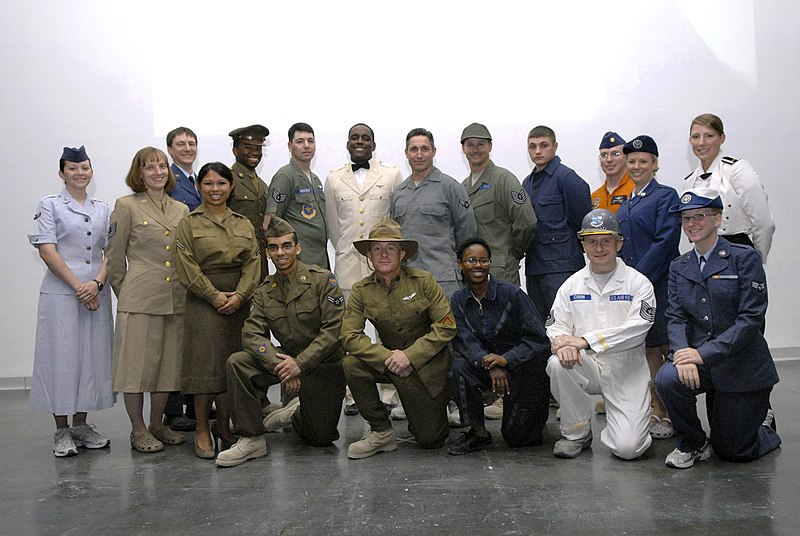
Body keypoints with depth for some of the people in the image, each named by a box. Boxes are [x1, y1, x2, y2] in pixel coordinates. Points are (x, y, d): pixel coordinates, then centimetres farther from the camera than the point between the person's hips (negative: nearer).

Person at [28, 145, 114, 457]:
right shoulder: (49, 206, 1)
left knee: (92, 357, 6)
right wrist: (78, 286, -13)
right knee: (62, 357, -2)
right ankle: (62, 431, 9)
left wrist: (96, 283, -8)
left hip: (96, 294, 4)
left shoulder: (103, 209, 13)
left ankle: (81, 425, 18)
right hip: (60, 294, -4)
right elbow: (47, 251, -7)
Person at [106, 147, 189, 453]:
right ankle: (138, 431, 11)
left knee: (168, 363, 10)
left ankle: (157, 425, 23)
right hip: (140, 299, -5)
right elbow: (114, 256, 2)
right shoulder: (127, 206, -1)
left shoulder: (181, 210, 13)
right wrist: (123, 293, 4)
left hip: (175, 299, 5)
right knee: (137, 364, 0)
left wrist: (186, 289, 14)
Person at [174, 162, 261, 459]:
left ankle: (224, 425, 18)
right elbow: (187, 268, -6)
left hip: (239, 301, 4)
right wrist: (215, 295, -13)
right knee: (206, 364, -6)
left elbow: (253, 263, 4)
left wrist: (239, 295, -10)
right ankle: (202, 431, 5)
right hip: (204, 301, -3)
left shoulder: (244, 224, 13)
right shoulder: (189, 224, 2)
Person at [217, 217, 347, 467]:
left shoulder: (323, 280, -10)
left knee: (321, 438, 1)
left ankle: (296, 414, 36)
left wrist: (300, 364, -25)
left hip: (325, 364, -3)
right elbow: (251, 334, -9)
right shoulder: (264, 292, 3)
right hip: (288, 358, 3)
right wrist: (279, 364, -27)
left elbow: (334, 329, -17)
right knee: (237, 362, -22)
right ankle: (252, 439, -12)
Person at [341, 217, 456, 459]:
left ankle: (438, 407, 32)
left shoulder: (423, 281, -12)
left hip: (428, 362, -2)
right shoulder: (361, 291, -6)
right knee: (351, 364, -27)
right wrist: (388, 357, -25)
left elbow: (446, 326, -14)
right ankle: (382, 433, -11)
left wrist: (410, 355, -22)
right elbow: (349, 336, -13)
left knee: (430, 439, -4)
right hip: (388, 359, 2)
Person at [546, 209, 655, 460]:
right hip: (587, 366, 3)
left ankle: (628, 422, 22)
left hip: (626, 370, -3)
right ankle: (577, 433, -7)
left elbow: (637, 328, -15)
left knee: (628, 447, -17)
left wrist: (585, 340, -23)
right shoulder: (572, 285, 9)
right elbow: (555, 325, 2)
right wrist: (564, 343, -24)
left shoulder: (638, 283, -2)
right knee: (558, 364, -32)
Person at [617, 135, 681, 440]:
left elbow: (665, 241, -15)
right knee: (649, 349, 12)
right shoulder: (625, 204, 17)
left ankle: (670, 415, 7)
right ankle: (656, 412, 20)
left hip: (658, 282, -7)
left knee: (665, 348, -2)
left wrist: (640, 277, -18)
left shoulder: (666, 196, -6)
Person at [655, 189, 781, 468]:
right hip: (703, 363, 4)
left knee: (734, 452, 1)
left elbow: (751, 317, -16)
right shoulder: (679, 267, 7)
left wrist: (704, 352, -24)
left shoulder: (745, 258, -9)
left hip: (742, 366, -3)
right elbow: (675, 317, -2)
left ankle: (766, 426, 37)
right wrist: (682, 352, -24)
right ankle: (692, 444, -2)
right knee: (666, 379, -30)